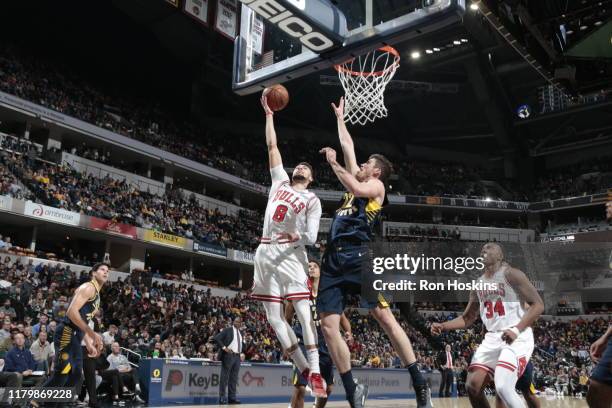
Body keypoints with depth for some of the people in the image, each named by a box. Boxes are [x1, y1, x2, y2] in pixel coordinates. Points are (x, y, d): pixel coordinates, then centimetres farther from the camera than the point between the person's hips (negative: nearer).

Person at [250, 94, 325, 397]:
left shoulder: (312, 200, 8)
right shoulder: (280, 181, 19)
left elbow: (312, 238, -2)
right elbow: (272, 146, 18)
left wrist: (297, 236, -24)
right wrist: (269, 113, 16)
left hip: (291, 256, -4)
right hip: (266, 253, 4)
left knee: (304, 312, -12)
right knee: (274, 318, 1)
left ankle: (315, 372, -10)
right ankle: (303, 369, 9)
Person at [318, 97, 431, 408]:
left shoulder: (376, 186, 10)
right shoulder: (356, 179, 28)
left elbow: (356, 189, -13)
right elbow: (348, 145, 37)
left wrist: (333, 162, -3)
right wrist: (339, 117, 48)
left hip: (358, 255, -7)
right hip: (333, 259, 7)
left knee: (384, 317, -10)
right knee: (328, 326, -4)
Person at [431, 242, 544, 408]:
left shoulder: (511, 274, -6)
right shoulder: (478, 284, 14)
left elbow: (538, 305, -11)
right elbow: (467, 318, 21)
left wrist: (516, 329, -23)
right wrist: (443, 326, 5)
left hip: (517, 337, -7)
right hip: (492, 338, 7)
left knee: (503, 387, -24)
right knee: (473, 386, -3)